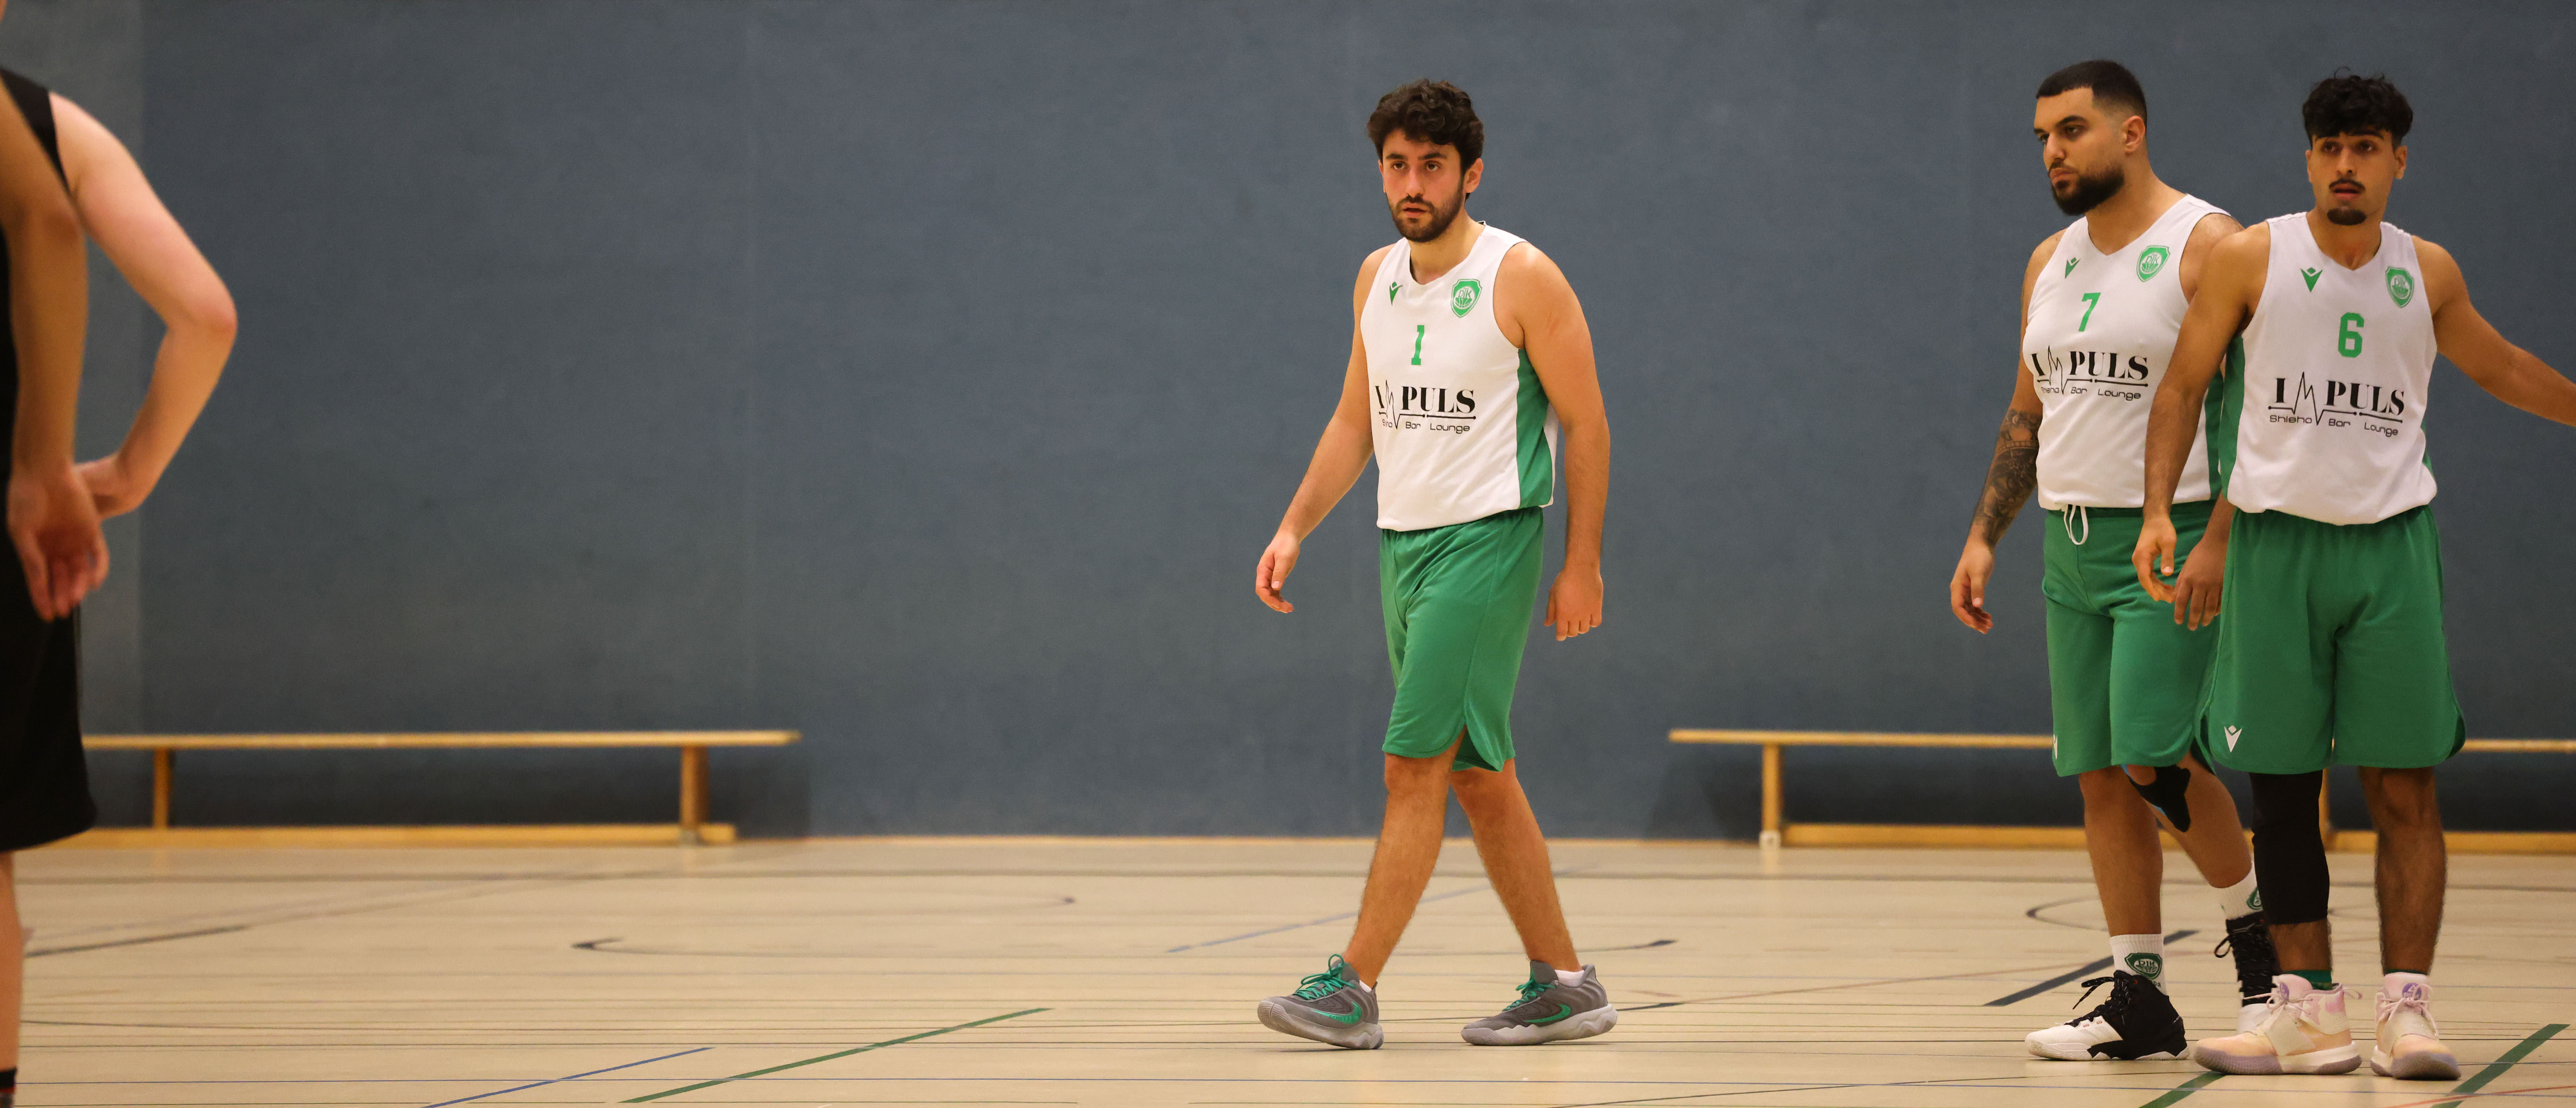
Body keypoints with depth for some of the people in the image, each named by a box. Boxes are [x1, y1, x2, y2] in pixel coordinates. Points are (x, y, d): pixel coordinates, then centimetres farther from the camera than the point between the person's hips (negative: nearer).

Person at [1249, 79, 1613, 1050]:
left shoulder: (1521, 278, -10)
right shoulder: (1378, 278, 10)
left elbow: (1587, 425, -7)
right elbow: (1356, 420, 19)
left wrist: (1582, 566, -10)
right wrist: (1295, 528, 8)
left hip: (1488, 540, -8)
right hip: (1402, 540, 8)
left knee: (1415, 768, -12)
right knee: (1480, 777, 9)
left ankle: (1353, 988, -11)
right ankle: (1564, 985, 16)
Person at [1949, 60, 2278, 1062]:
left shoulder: (2207, 246, -9)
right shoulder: (2051, 263, 14)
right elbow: (2027, 417, 20)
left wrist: (2219, 541, -22)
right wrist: (1983, 538, 11)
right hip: (2073, 544, 7)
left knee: (2157, 760, -15)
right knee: (2102, 777, 4)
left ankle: (2259, 940, 7)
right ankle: (2139, 999, 7)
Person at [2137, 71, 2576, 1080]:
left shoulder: (2427, 274, 7)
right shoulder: (2252, 260, 0)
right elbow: (2185, 385, 4)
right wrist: (2159, 509, -6)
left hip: (2391, 545, 1)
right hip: (2277, 544, -1)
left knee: (2405, 788, -5)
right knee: (2281, 788, 2)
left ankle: (2405, 1008, -3)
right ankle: (2310, 1013, 9)